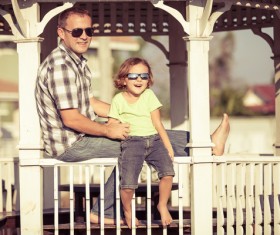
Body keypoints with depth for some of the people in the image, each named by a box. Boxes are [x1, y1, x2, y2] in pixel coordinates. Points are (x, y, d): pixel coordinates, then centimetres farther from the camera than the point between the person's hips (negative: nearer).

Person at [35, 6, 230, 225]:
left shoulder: (77, 61, 12)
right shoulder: (61, 65, -21)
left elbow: (90, 103, 17)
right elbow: (70, 119, -24)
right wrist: (108, 130, -15)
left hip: (80, 136, 10)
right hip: (69, 144, -10)